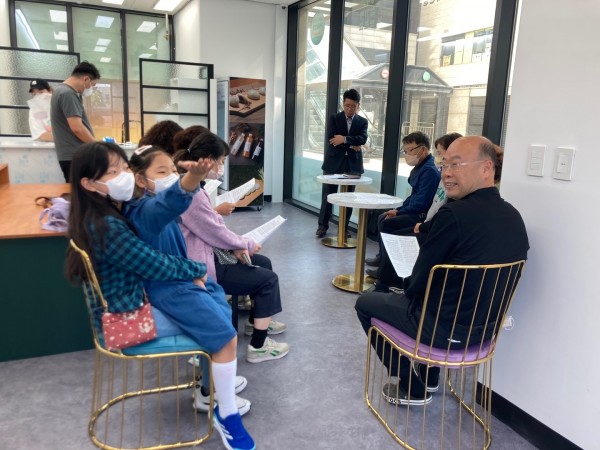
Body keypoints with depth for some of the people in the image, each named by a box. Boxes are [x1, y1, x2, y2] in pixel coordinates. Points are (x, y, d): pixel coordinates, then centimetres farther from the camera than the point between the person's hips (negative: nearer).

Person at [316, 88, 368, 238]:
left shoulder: (362, 122, 8)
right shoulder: (334, 118, 4)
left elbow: (362, 139, -9)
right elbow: (331, 137, -10)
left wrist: (345, 139, -22)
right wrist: (351, 145, -14)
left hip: (352, 164, 2)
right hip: (334, 162, -1)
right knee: (328, 195, 2)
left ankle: (344, 227, 16)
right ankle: (323, 225, 14)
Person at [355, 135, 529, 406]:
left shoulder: (455, 213, -26)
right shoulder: (513, 216, -2)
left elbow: (419, 281, -17)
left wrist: (405, 284, 5)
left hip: (444, 328, -8)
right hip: (485, 326, 8)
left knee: (365, 303, 14)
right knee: (412, 293, 34)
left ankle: (412, 388, 22)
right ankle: (429, 376, 40)